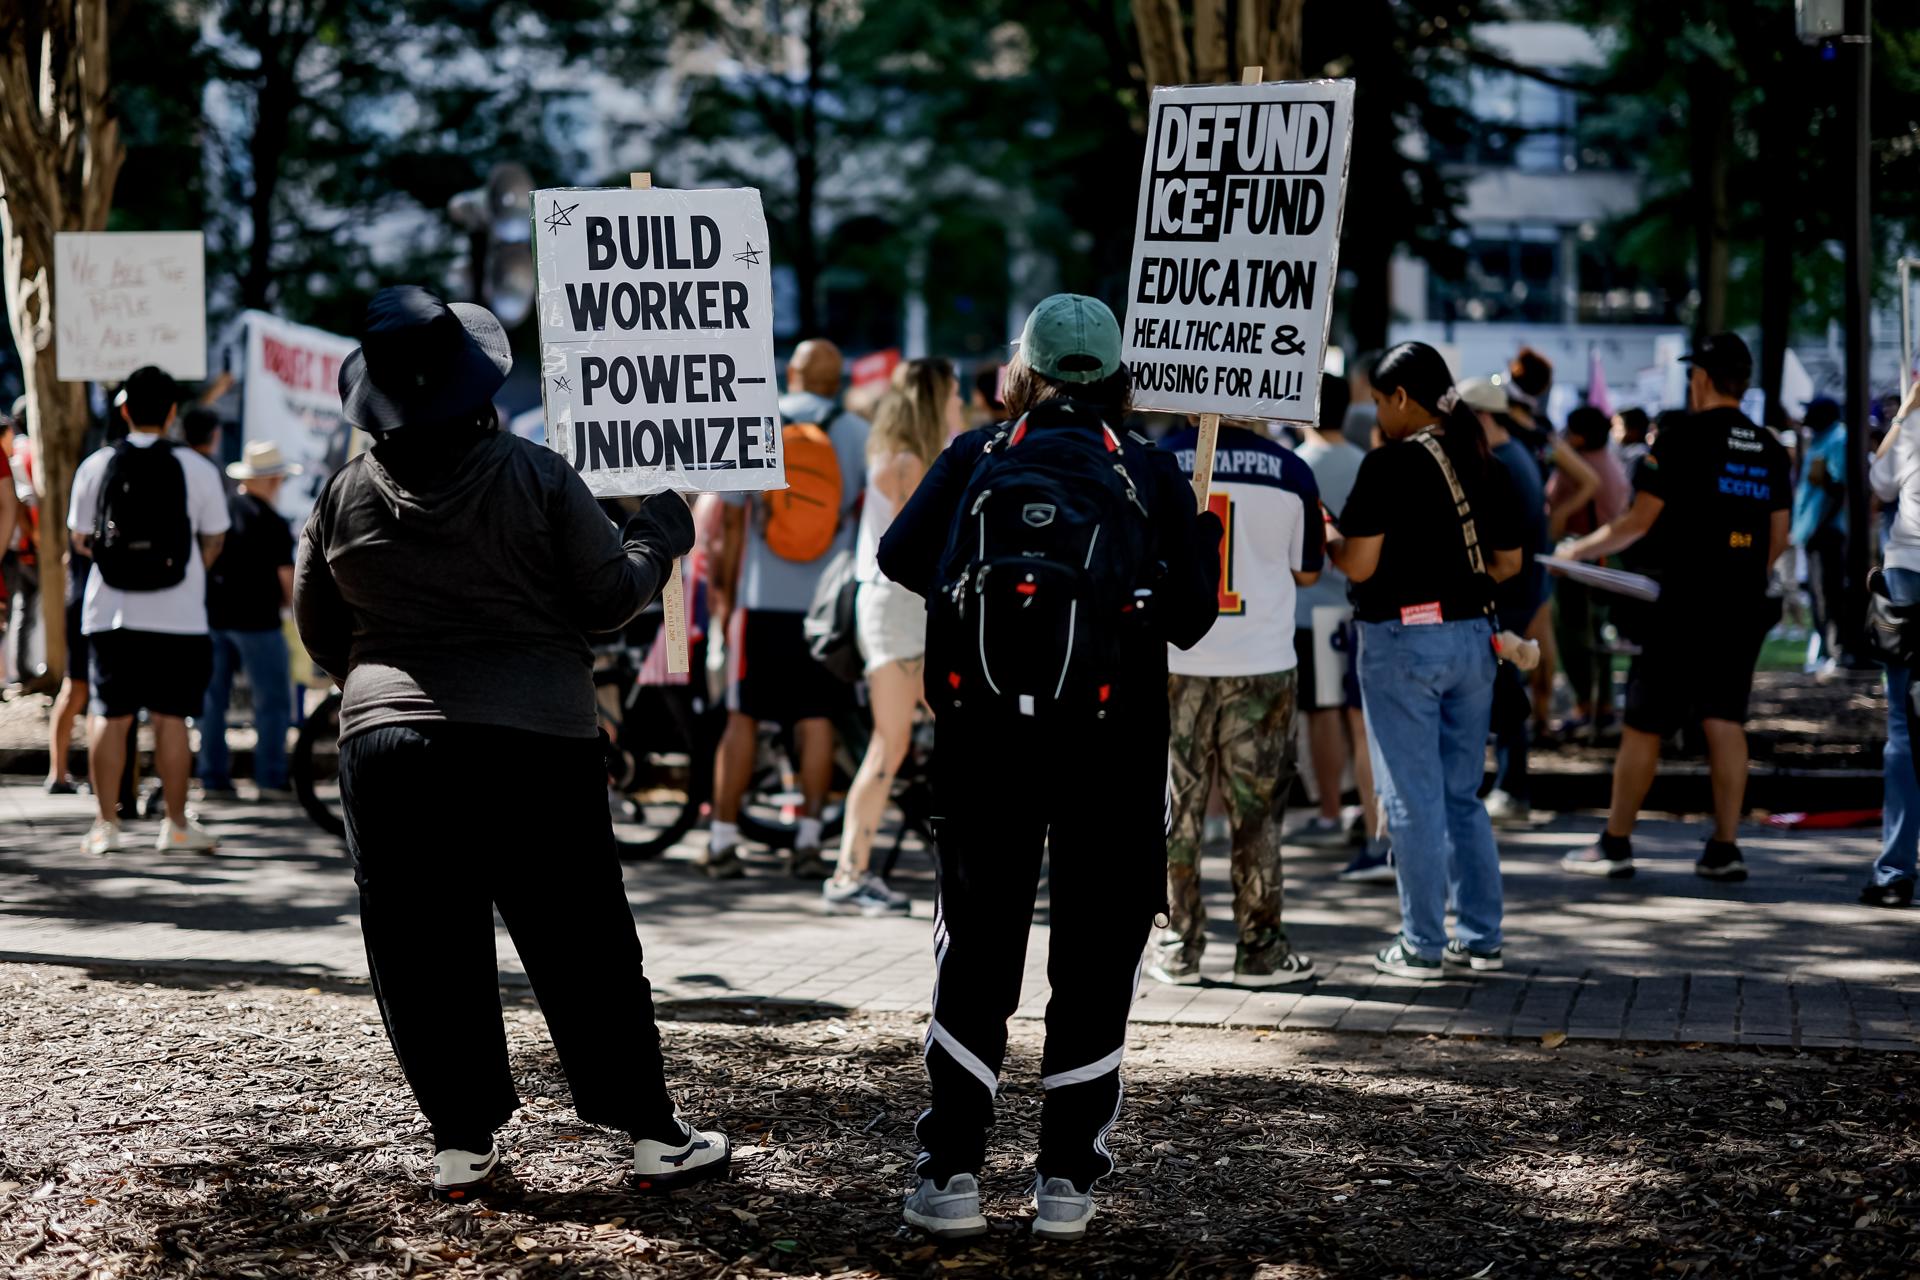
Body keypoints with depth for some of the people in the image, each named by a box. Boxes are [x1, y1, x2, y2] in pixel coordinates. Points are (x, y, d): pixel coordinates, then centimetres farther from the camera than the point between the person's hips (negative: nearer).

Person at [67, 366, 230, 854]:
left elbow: (80, 538, 8)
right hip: (178, 614, -1)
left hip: (109, 613, 1)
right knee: (170, 718, 3)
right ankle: (176, 824, 7)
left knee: (110, 717, 6)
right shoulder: (197, 468, -3)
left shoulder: (95, 466, 0)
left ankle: (106, 824, 7)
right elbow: (214, 540, 5)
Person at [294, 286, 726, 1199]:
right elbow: (609, 599, -1)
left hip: (388, 742, 1)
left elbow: (320, 638, 13)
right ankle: (652, 1135, 9)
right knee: (585, 950, 5)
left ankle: (461, 1143, 11)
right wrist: (658, 536, 17)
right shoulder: (538, 478, -6)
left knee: (427, 953, 8)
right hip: (536, 743, -1)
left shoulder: (343, 498, 2)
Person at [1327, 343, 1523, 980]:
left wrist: (1326, 539, 4)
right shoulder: (1485, 466, 7)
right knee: (1463, 796, 15)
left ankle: (1422, 945, 5)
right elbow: (1507, 562, 12)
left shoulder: (1390, 465, -13)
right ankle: (1482, 937, 17)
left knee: (1413, 800, 1)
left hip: (1403, 639, -6)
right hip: (1472, 636, 6)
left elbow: (1358, 565, -15)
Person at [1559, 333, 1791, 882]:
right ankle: (1724, 849, 5)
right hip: (1744, 608, 6)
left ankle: (1615, 845, 7)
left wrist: (1577, 550, 3)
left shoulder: (1682, 441, -10)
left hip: (1686, 605, -6)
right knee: (1725, 722, 7)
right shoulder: (1770, 450, 10)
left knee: (1644, 724, 2)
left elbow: (1638, 522, -10)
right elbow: (1778, 537, 15)